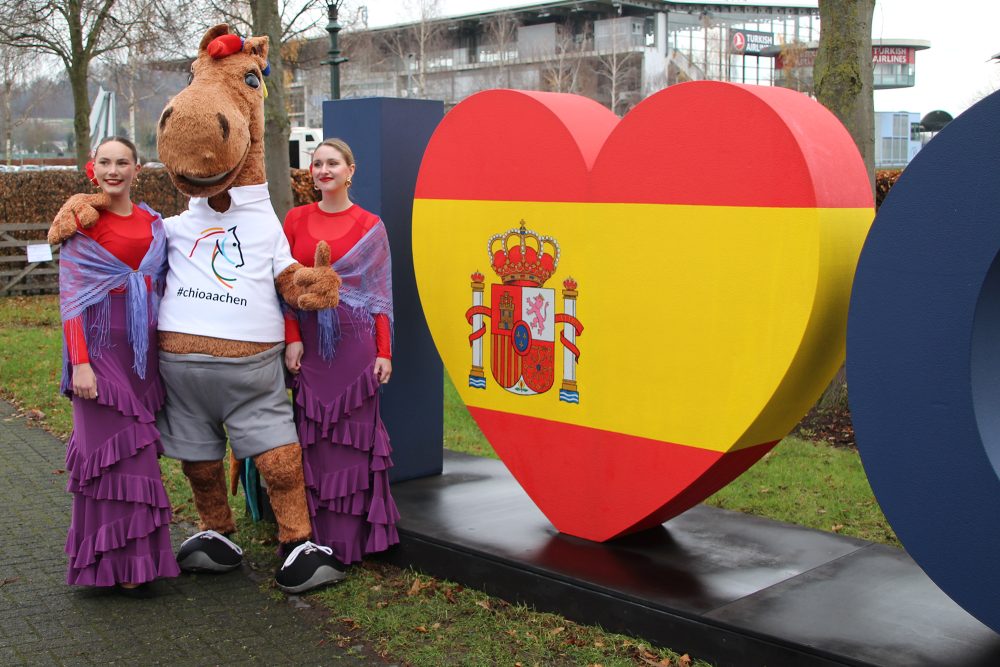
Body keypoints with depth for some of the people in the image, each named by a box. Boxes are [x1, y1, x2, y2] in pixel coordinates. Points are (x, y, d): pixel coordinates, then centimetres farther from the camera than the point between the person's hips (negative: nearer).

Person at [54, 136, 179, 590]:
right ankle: (114, 561, 4)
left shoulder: (152, 223, 11)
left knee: (138, 448, 8)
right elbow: (71, 295, -8)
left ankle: (136, 555, 18)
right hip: (101, 347, -5)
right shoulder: (83, 222, -3)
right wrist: (79, 362, -16)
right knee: (110, 449, -4)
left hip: (143, 349, 5)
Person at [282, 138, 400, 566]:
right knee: (314, 436, 5)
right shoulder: (296, 219, 8)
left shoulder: (370, 226, 2)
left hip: (354, 340, -2)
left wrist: (384, 352, -4)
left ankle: (352, 538, 9)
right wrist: (292, 337, -6)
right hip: (310, 341, 2)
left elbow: (379, 292, 0)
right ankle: (320, 535, 14)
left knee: (352, 433, 1)